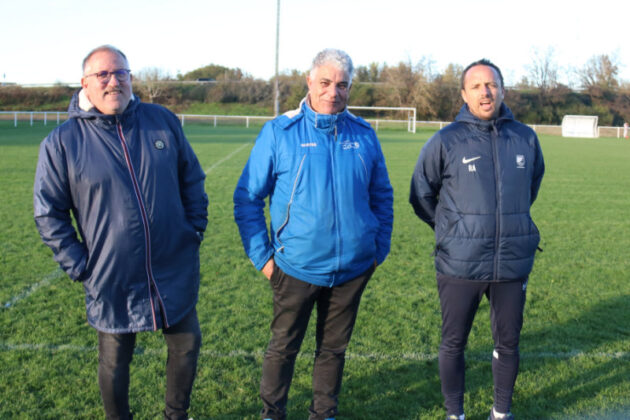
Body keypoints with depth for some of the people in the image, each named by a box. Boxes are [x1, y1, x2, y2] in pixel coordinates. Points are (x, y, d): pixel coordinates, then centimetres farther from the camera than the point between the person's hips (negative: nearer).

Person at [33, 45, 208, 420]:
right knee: (115, 362, 14)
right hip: (113, 281, -2)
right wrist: (79, 266, -6)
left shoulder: (163, 121, 0)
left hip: (177, 272, 3)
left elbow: (192, 179, 10)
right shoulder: (62, 143, -6)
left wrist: (196, 230, 4)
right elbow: (49, 214, -2)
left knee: (187, 344, 15)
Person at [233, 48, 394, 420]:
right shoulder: (279, 132, -8)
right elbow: (247, 198, -4)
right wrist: (261, 255, -7)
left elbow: (382, 197, 12)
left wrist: (380, 249, 8)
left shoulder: (364, 135, 1)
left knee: (334, 348, 17)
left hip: (353, 269, 3)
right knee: (284, 347, 13)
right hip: (296, 267, -2)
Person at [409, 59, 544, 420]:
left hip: (514, 264, 3)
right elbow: (421, 196, 5)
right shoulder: (446, 141, -7)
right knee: (454, 343, 8)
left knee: (508, 342, 13)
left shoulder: (526, 138, 2)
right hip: (460, 266, -2)